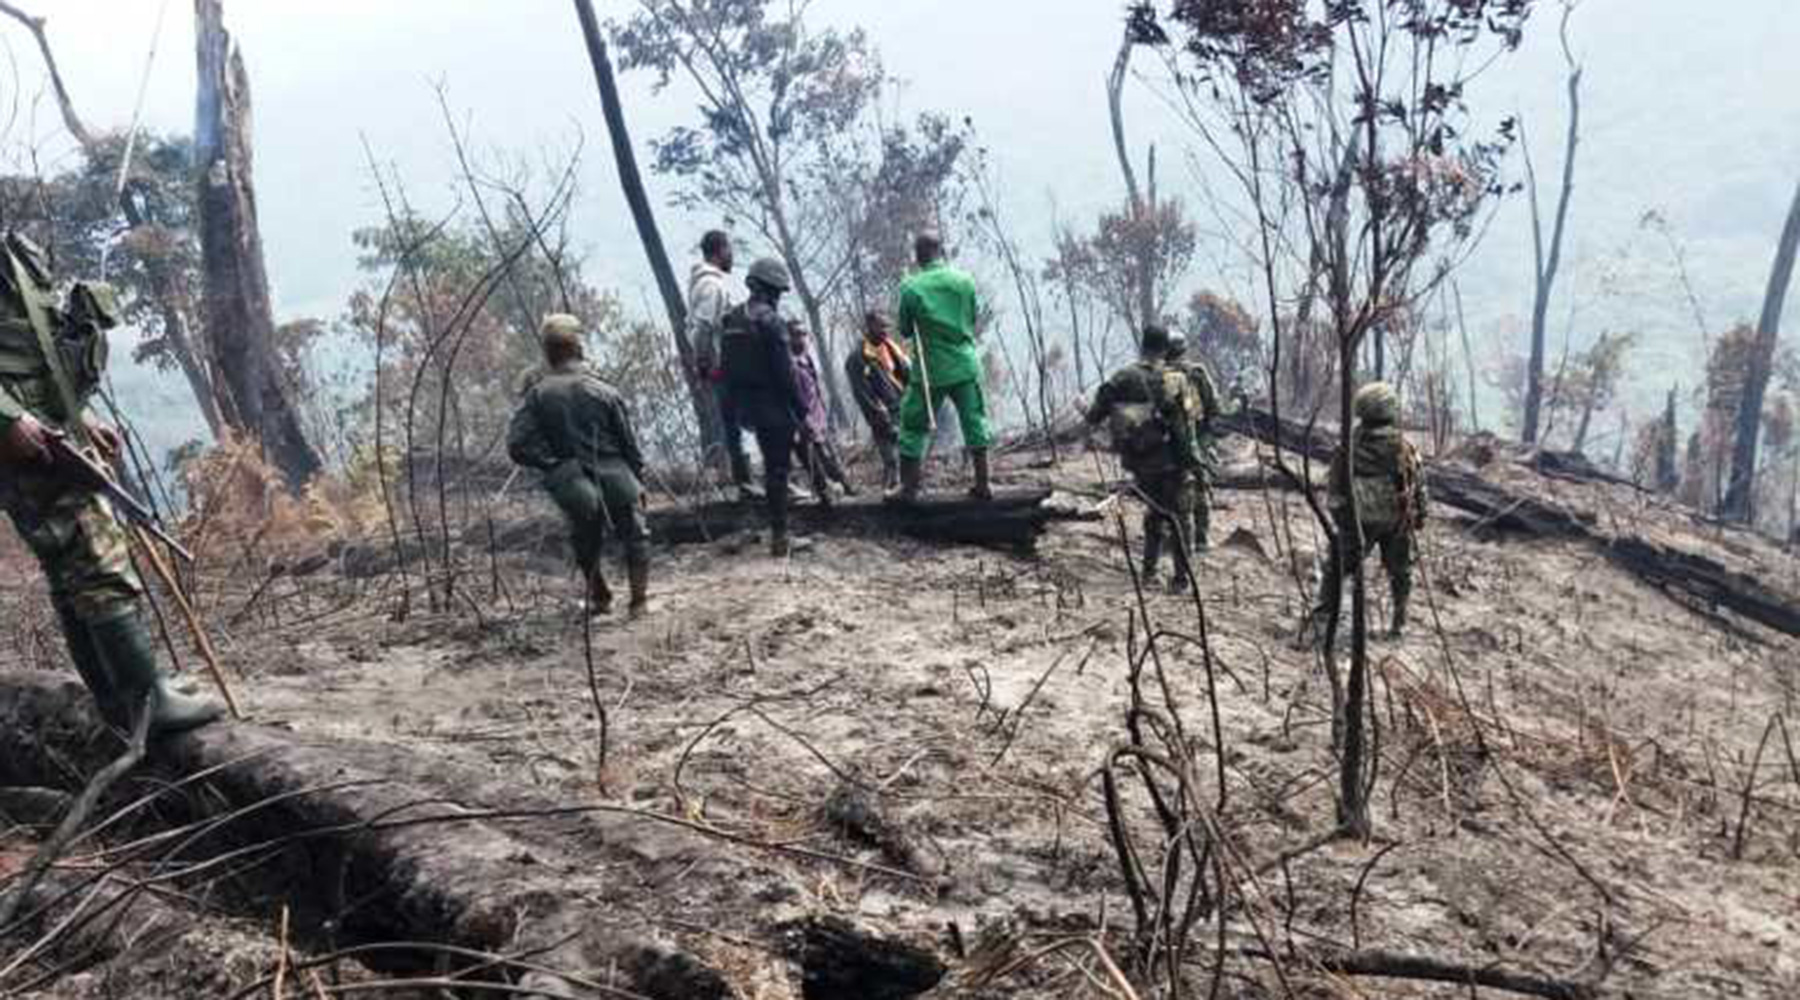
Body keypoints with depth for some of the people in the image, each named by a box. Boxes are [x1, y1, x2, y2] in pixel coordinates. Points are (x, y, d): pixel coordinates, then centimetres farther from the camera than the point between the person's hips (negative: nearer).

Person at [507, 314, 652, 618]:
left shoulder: (537, 394, -7)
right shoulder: (603, 391, -8)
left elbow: (517, 445, -13)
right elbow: (630, 444, -2)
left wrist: (551, 463, -2)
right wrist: (639, 480, 10)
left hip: (572, 485, 2)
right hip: (617, 478, -2)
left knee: (586, 543, 24)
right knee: (635, 537, 16)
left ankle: (599, 597, 37)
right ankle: (639, 601, 15)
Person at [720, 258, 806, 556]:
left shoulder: (730, 320, 8)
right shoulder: (771, 321, -17)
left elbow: (727, 370, 13)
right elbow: (784, 372, -18)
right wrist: (801, 409, -11)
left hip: (748, 406, 8)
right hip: (775, 407, -8)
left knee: (772, 465, 22)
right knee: (778, 469, -1)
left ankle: (777, 529, 28)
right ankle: (779, 534, 2)